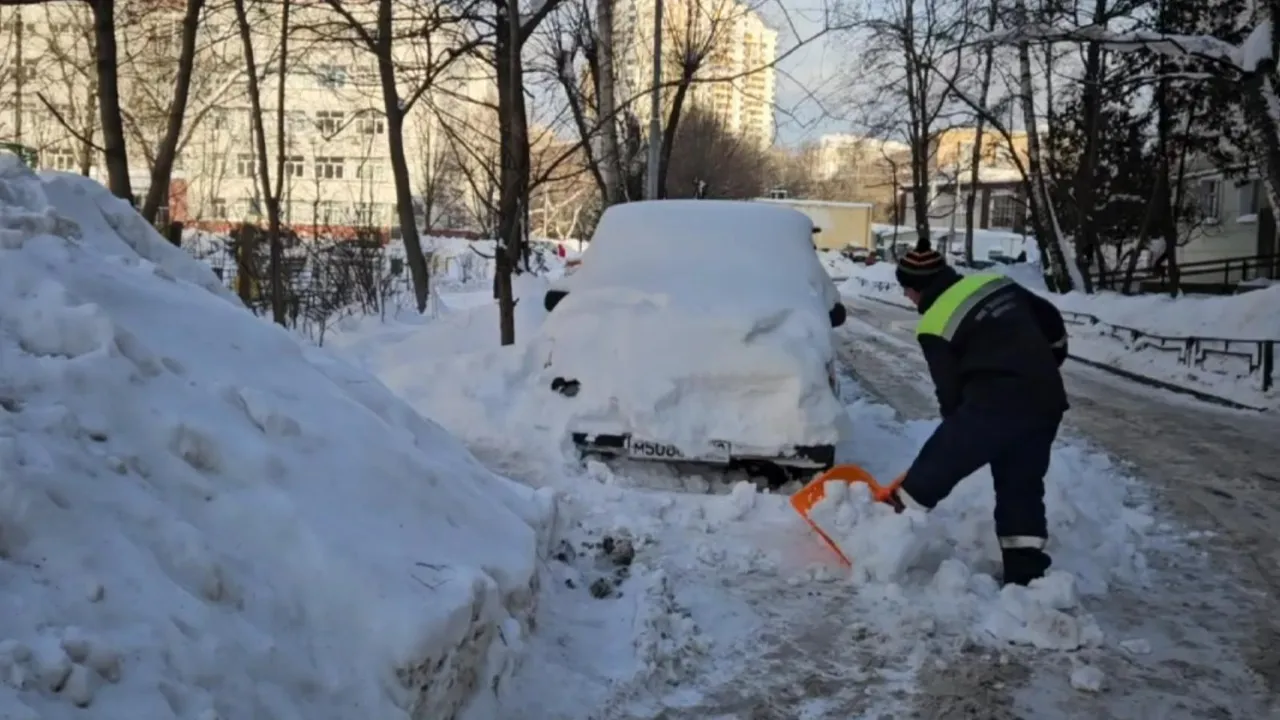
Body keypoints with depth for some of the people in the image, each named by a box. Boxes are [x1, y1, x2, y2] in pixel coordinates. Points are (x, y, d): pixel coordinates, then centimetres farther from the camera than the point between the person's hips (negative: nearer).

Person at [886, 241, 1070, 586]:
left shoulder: (935, 326, -1)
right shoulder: (996, 283, 16)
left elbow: (950, 390, 2)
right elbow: (1052, 321, 21)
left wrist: (958, 428, 19)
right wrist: (1046, 367, 35)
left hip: (995, 405, -7)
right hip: (1047, 401, 7)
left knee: (938, 464, 7)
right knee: (1023, 487, 15)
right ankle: (1026, 574, 17)